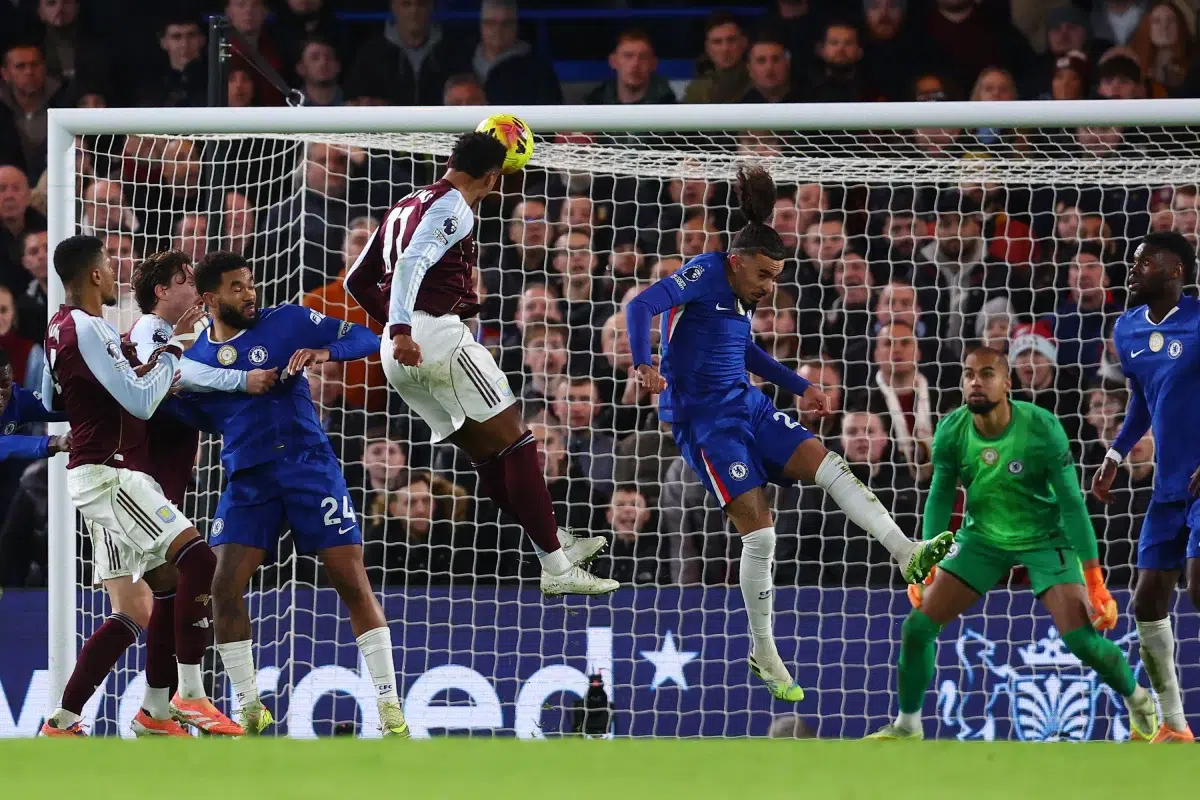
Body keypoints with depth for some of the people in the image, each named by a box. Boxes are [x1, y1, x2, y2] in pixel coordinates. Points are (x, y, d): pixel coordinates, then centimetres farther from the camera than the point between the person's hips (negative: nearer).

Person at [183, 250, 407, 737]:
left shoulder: (287, 322, 1)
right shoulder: (194, 362, 8)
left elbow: (364, 339, 0)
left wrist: (323, 352, -20)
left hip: (309, 464, -2)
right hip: (247, 478, 2)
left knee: (353, 583, -7)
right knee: (224, 588, -10)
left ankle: (390, 709, -2)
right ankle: (250, 709, 6)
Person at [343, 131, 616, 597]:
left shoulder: (405, 206, 22)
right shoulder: (453, 205, -5)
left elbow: (357, 282, 25)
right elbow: (412, 262, -21)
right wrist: (402, 329, -31)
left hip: (398, 353, 9)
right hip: (438, 336, -9)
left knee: (487, 452, 14)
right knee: (515, 441, -5)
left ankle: (559, 544, 17)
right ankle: (556, 568, -10)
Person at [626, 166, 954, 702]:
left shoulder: (741, 296, 14)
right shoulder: (705, 274, -9)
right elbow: (641, 306, -21)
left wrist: (799, 387, 35)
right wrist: (644, 364, -37)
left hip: (746, 407, 8)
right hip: (702, 418, -8)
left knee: (828, 465, -12)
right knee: (759, 533, -13)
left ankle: (908, 556, -22)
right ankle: (763, 654, 0)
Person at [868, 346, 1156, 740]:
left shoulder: (1042, 429, -26)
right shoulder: (951, 431, -17)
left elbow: (1072, 503, -20)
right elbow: (940, 496, -1)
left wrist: (1095, 583, -21)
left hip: (1044, 539, -3)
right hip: (982, 537, 3)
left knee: (1082, 640, -16)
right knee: (917, 626, -7)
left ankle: (1137, 698, 15)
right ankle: (906, 726, 14)